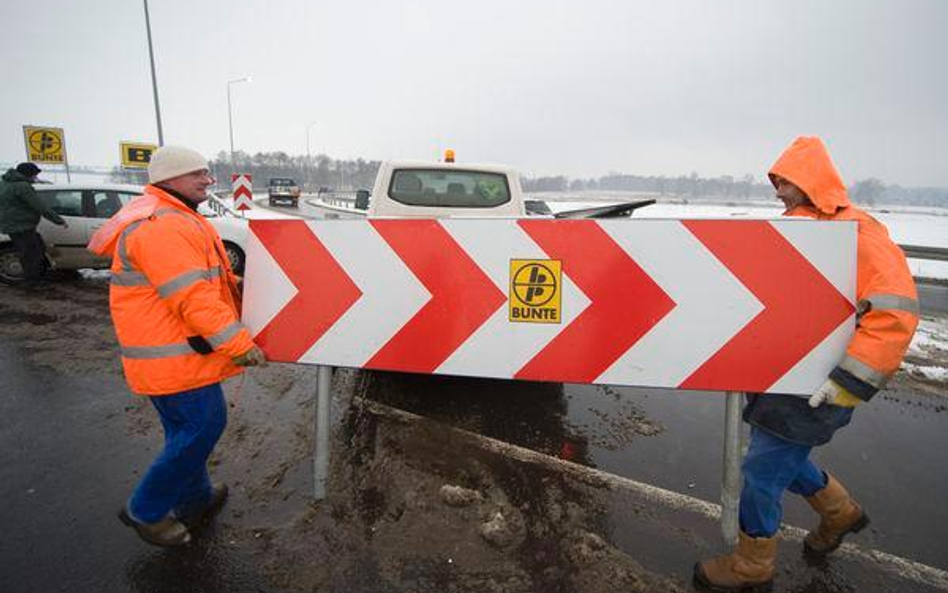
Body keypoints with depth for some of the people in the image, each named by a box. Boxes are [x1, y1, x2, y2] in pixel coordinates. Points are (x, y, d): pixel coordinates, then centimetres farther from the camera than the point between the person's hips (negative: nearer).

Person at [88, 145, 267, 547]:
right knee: (201, 427, -1)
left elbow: (207, 278, 23)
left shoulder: (175, 219, 16)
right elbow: (193, 299, -28)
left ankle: (195, 498, 37)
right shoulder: (162, 227, -21)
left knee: (189, 429, 20)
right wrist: (239, 344, -25)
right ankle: (146, 510, 17)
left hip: (177, 350, 11)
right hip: (175, 356, -11)